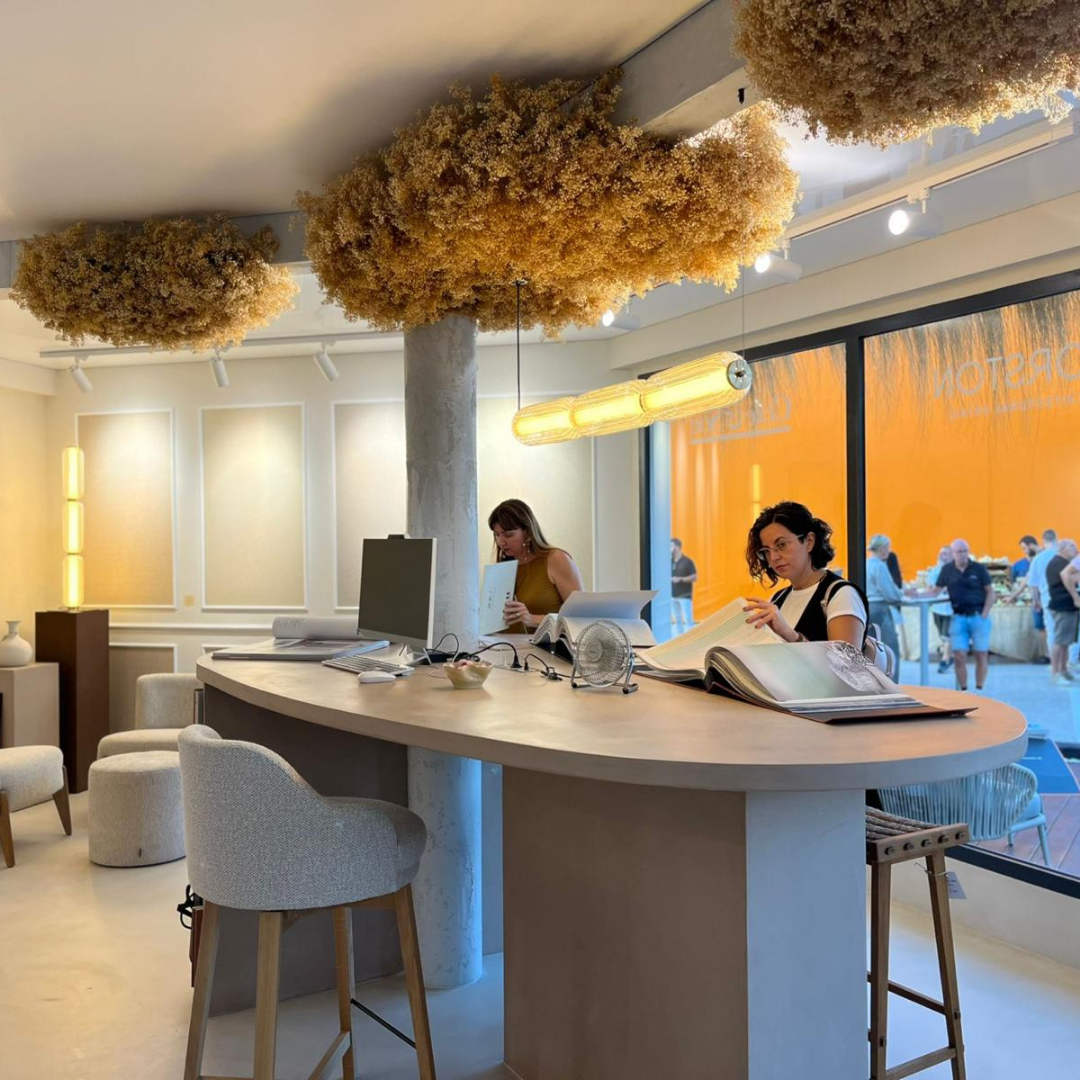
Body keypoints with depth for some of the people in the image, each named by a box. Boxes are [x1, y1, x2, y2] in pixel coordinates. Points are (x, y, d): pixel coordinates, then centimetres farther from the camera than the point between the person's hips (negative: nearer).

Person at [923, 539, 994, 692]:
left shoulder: (979, 569, -2)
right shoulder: (947, 570, 4)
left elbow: (990, 592, 1)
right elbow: (936, 590, 9)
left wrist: (984, 615, -7)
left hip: (978, 616, -1)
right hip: (959, 618, 1)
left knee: (981, 655, 1)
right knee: (959, 656, -3)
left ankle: (979, 690, 11)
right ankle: (963, 690, 6)